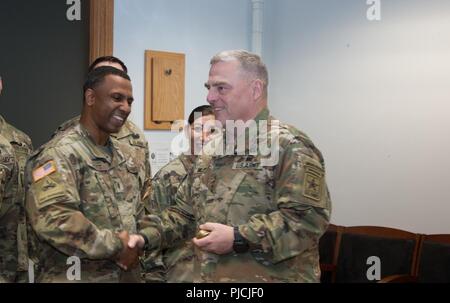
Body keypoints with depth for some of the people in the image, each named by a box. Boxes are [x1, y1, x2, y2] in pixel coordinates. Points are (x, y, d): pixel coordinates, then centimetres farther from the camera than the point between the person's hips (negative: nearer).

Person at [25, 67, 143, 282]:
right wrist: (116, 247, -20)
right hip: (74, 277, -7)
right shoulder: (60, 154, -15)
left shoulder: (127, 155, 11)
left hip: (127, 275, 8)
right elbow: (52, 219, -28)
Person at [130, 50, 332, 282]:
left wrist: (239, 238, -25)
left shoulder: (290, 147, -12)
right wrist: (146, 237, 2)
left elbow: (309, 216, -22)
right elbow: (185, 212, 18)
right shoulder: (211, 152, 12)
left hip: (271, 277, -7)